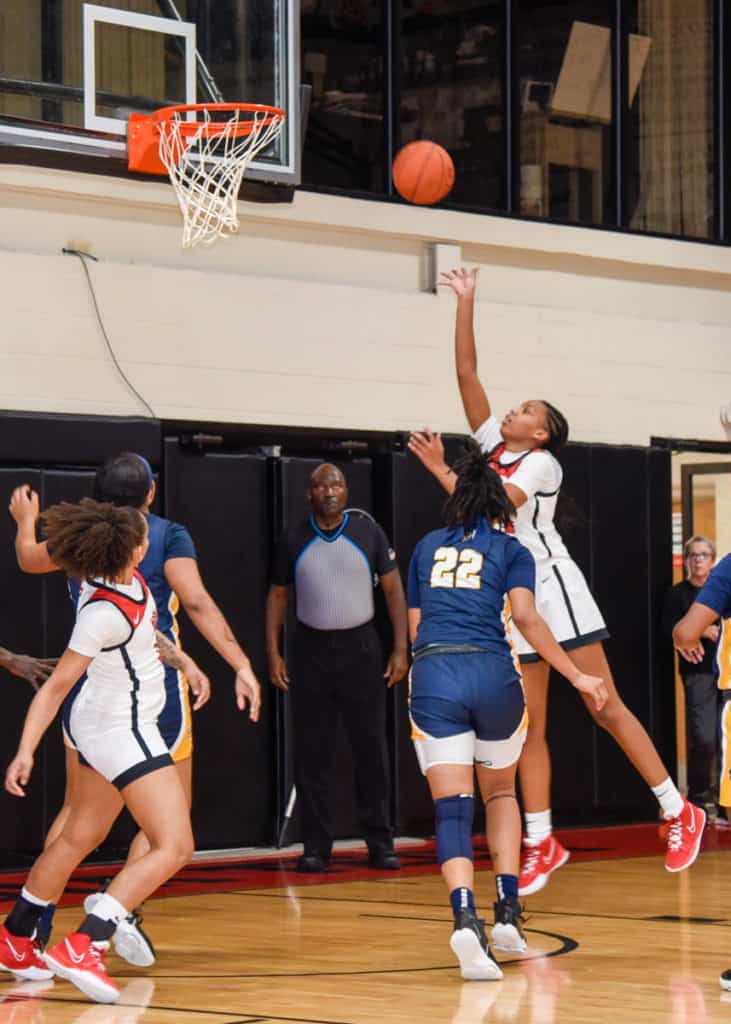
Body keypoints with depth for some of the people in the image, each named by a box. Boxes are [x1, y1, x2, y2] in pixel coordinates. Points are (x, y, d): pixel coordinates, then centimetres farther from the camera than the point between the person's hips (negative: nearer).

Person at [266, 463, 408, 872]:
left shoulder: (368, 531, -1)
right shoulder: (294, 541, 2)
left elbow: (394, 589, 1)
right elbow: (278, 596, 9)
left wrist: (400, 649, -5)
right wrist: (273, 653, 1)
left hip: (361, 647, -1)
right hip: (312, 650, 1)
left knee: (372, 749, 0)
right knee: (311, 754, 1)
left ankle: (381, 844, 7)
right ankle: (316, 847, 8)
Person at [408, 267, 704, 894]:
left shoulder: (541, 463, -6)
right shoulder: (493, 446, 12)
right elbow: (467, 373, 8)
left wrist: (442, 469, -18)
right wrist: (465, 304, 6)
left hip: (554, 588, -7)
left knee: (606, 707, -6)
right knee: (529, 727, 3)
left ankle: (679, 813, 0)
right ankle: (541, 844, 6)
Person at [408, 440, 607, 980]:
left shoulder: (427, 547, 20)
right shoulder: (511, 551, 11)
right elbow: (525, 617, -4)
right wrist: (577, 676, -4)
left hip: (433, 673, 1)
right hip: (492, 672, -1)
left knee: (452, 808, -5)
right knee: (500, 792, 22)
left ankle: (465, 916, -28)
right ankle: (508, 912, 12)